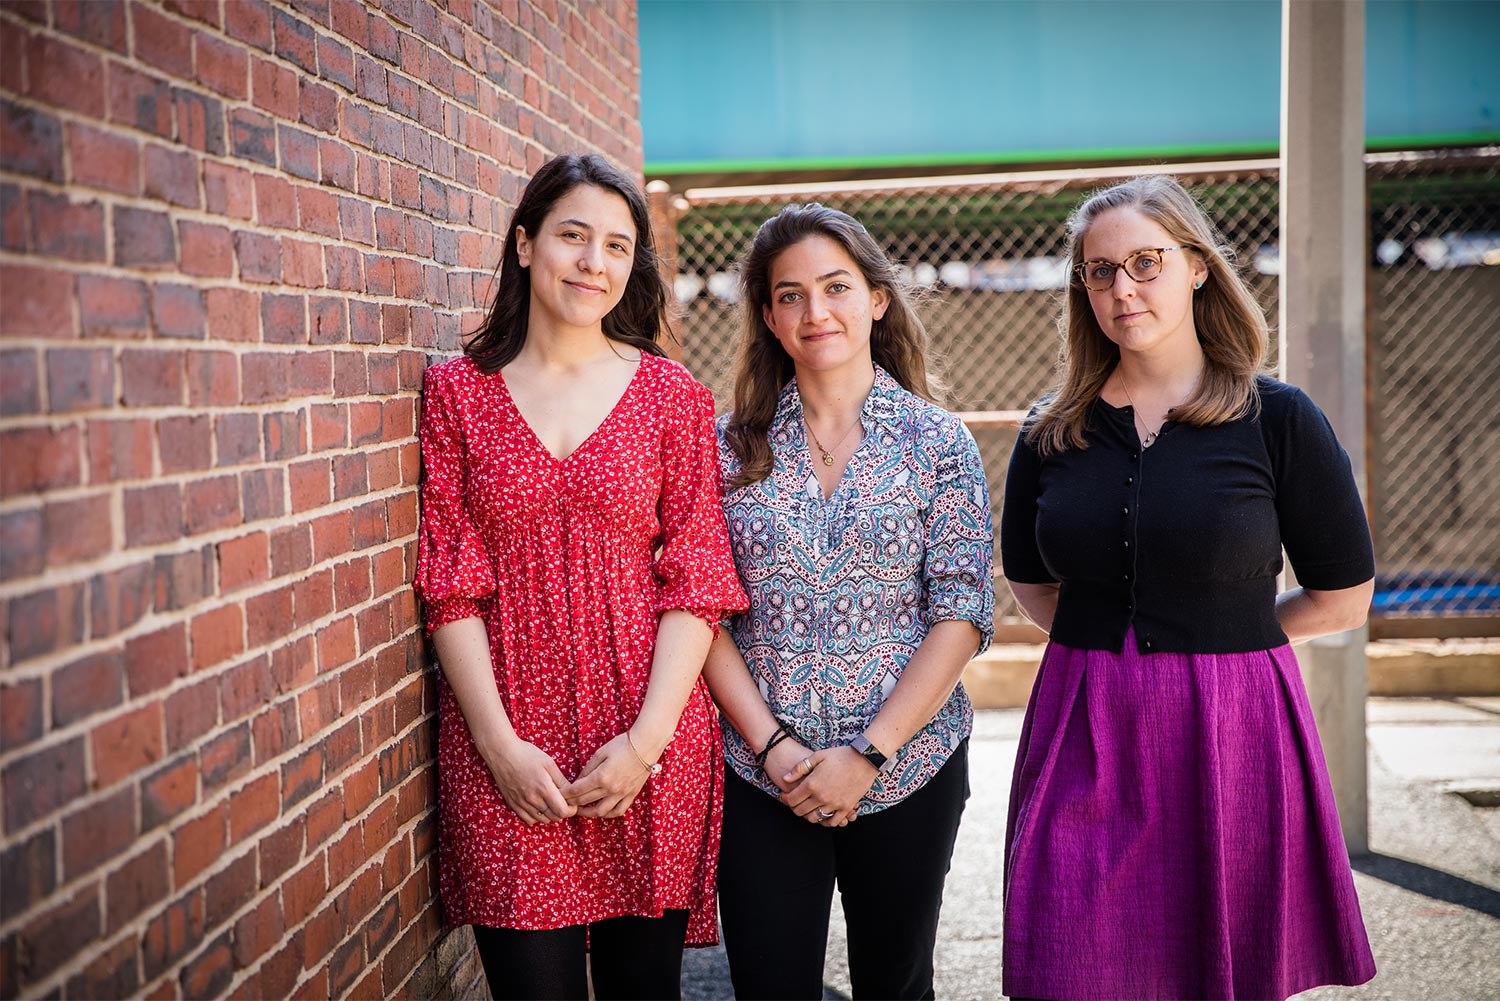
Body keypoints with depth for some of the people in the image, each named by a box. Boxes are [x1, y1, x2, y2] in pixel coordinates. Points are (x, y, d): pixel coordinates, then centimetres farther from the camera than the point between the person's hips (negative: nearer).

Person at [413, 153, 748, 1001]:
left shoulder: (671, 393, 3)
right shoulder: (458, 391, 4)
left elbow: (696, 581, 0)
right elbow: (450, 583, 0)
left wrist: (647, 738, -10)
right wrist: (499, 742, -9)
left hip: (651, 748, 0)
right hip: (507, 752, 0)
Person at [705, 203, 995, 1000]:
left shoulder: (937, 441, -1)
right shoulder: (730, 447, 2)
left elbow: (962, 614, -6)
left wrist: (869, 754, -13)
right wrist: (769, 743, -11)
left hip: (909, 769, 0)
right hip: (760, 774, 0)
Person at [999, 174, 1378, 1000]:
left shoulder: (1278, 421, -3)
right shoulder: (1052, 433, 6)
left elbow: (1343, 598, 3)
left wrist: (1220, 635, 7)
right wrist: (1140, 638, 7)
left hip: (1230, 736, -2)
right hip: (1085, 740, 2)